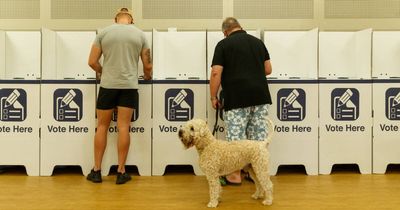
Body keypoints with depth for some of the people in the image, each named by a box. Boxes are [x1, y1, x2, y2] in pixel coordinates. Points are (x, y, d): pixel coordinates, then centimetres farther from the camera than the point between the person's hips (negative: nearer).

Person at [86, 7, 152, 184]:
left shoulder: (103, 32, 4)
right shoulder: (140, 34, 6)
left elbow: (92, 62, 3)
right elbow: (148, 66, 9)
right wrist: (147, 76, 30)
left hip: (108, 84, 0)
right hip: (129, 86, 0)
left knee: (102, 127, 9)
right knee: (123, 127, 2)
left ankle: (96, 171, 13)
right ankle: (121, 172, 7)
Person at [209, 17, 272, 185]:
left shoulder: (223, 45, -1)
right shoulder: (258, 42, 13)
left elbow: (216, 73, -9)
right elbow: (268, 70, 15)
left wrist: (213, 97, 0)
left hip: (237, 98, -5)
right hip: (260, 96, 5)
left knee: (236, 137, 2)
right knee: (259, 137, 10)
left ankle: (235, 175, 10)